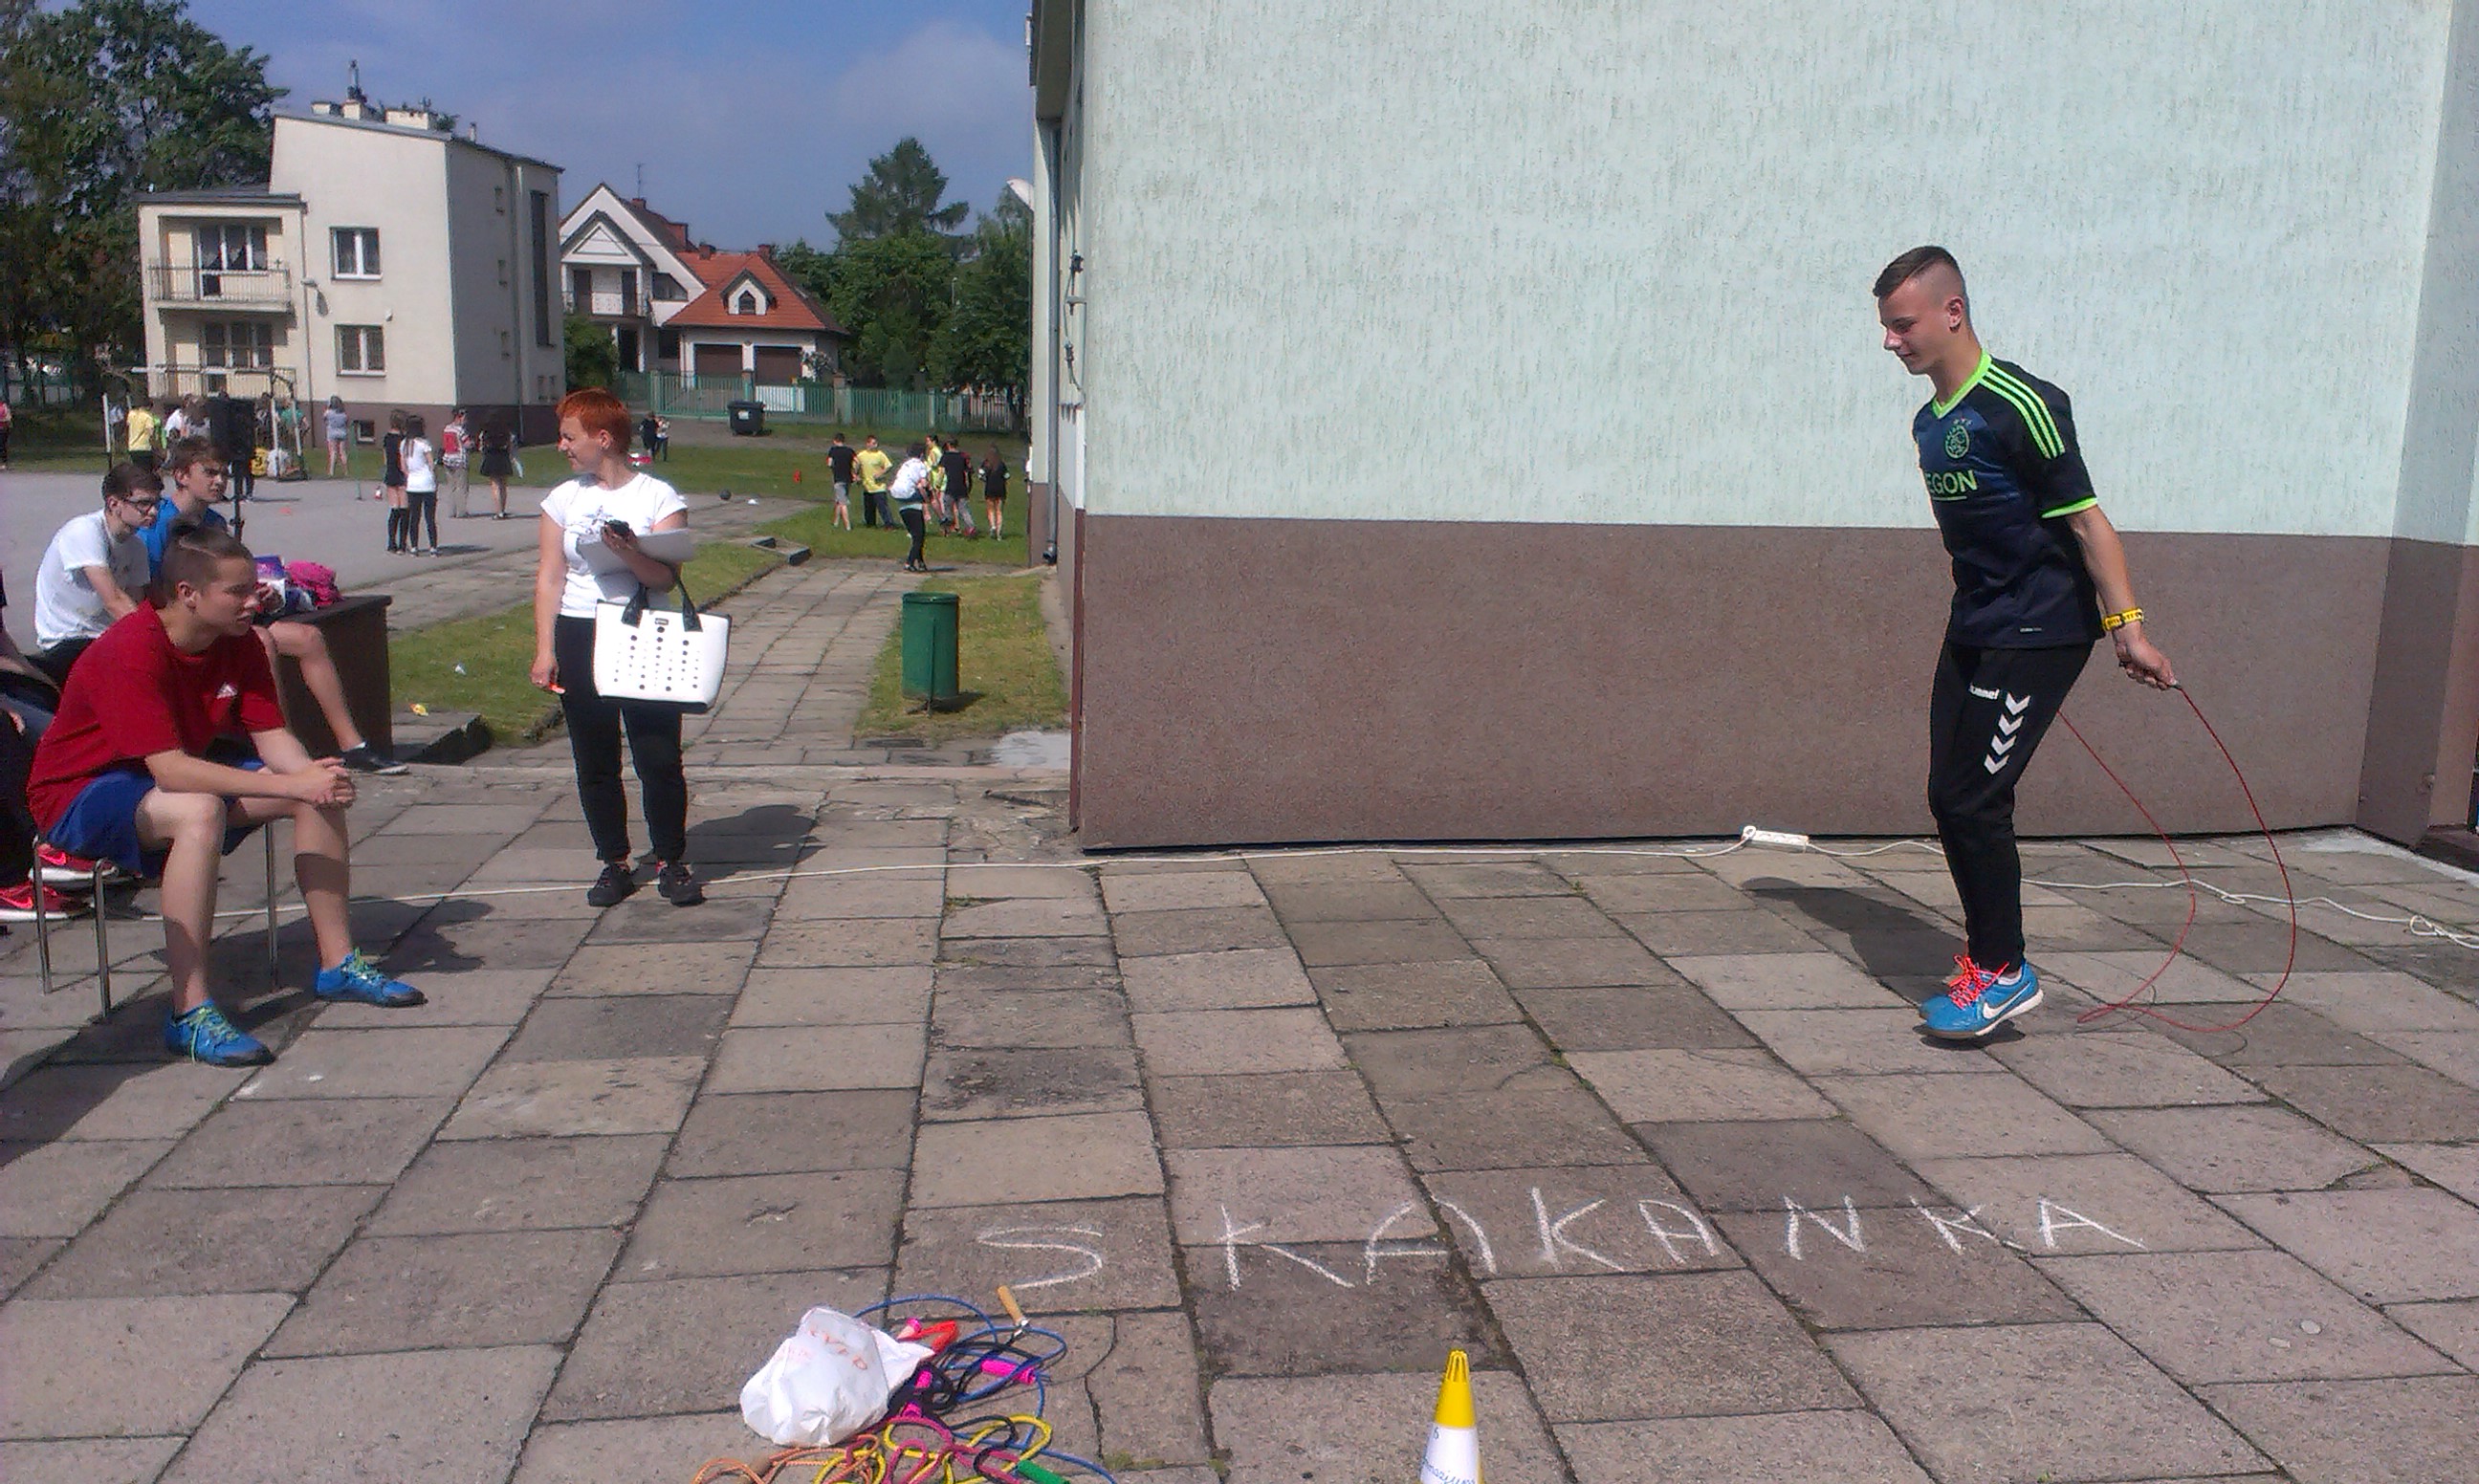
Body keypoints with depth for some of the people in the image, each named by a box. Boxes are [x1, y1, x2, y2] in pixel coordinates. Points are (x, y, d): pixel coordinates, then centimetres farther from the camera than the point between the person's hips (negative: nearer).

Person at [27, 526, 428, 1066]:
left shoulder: (238, 643, -6)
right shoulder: (132, 652, -30)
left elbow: (273, 738, -7)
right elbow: (170, 771, -37)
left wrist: (314, 775, -30)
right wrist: (290, 784, -40)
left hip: (179, 774, 8)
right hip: (79, 795, -8)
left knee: (322, 791, -7)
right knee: (200, 811, -39)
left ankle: (337, 964, 2)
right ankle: (190, 1016, -36)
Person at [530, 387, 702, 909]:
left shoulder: (659, 498, -2)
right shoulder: (563, 499, 8)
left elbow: (666, 576, -9)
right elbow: (550, 577, 6)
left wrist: (628, 553, -29)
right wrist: (545, 650, -1)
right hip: (578, 636, 3)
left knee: (659, 759, -5)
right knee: (594, 762, 7)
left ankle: (671, 863, 10)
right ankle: (614, 864, 18)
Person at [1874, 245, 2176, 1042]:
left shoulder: (2020, 405, -16)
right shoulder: (1929, 423, 10)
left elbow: (2084, 518, -16)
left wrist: (2126, 626, -18)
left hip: (2040, 631, -8)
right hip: (1974, 629, 8)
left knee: (1972, 800, -10)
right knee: (1948, 798, 8)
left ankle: (2005, 973, 5)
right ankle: (1985, 961, 21)